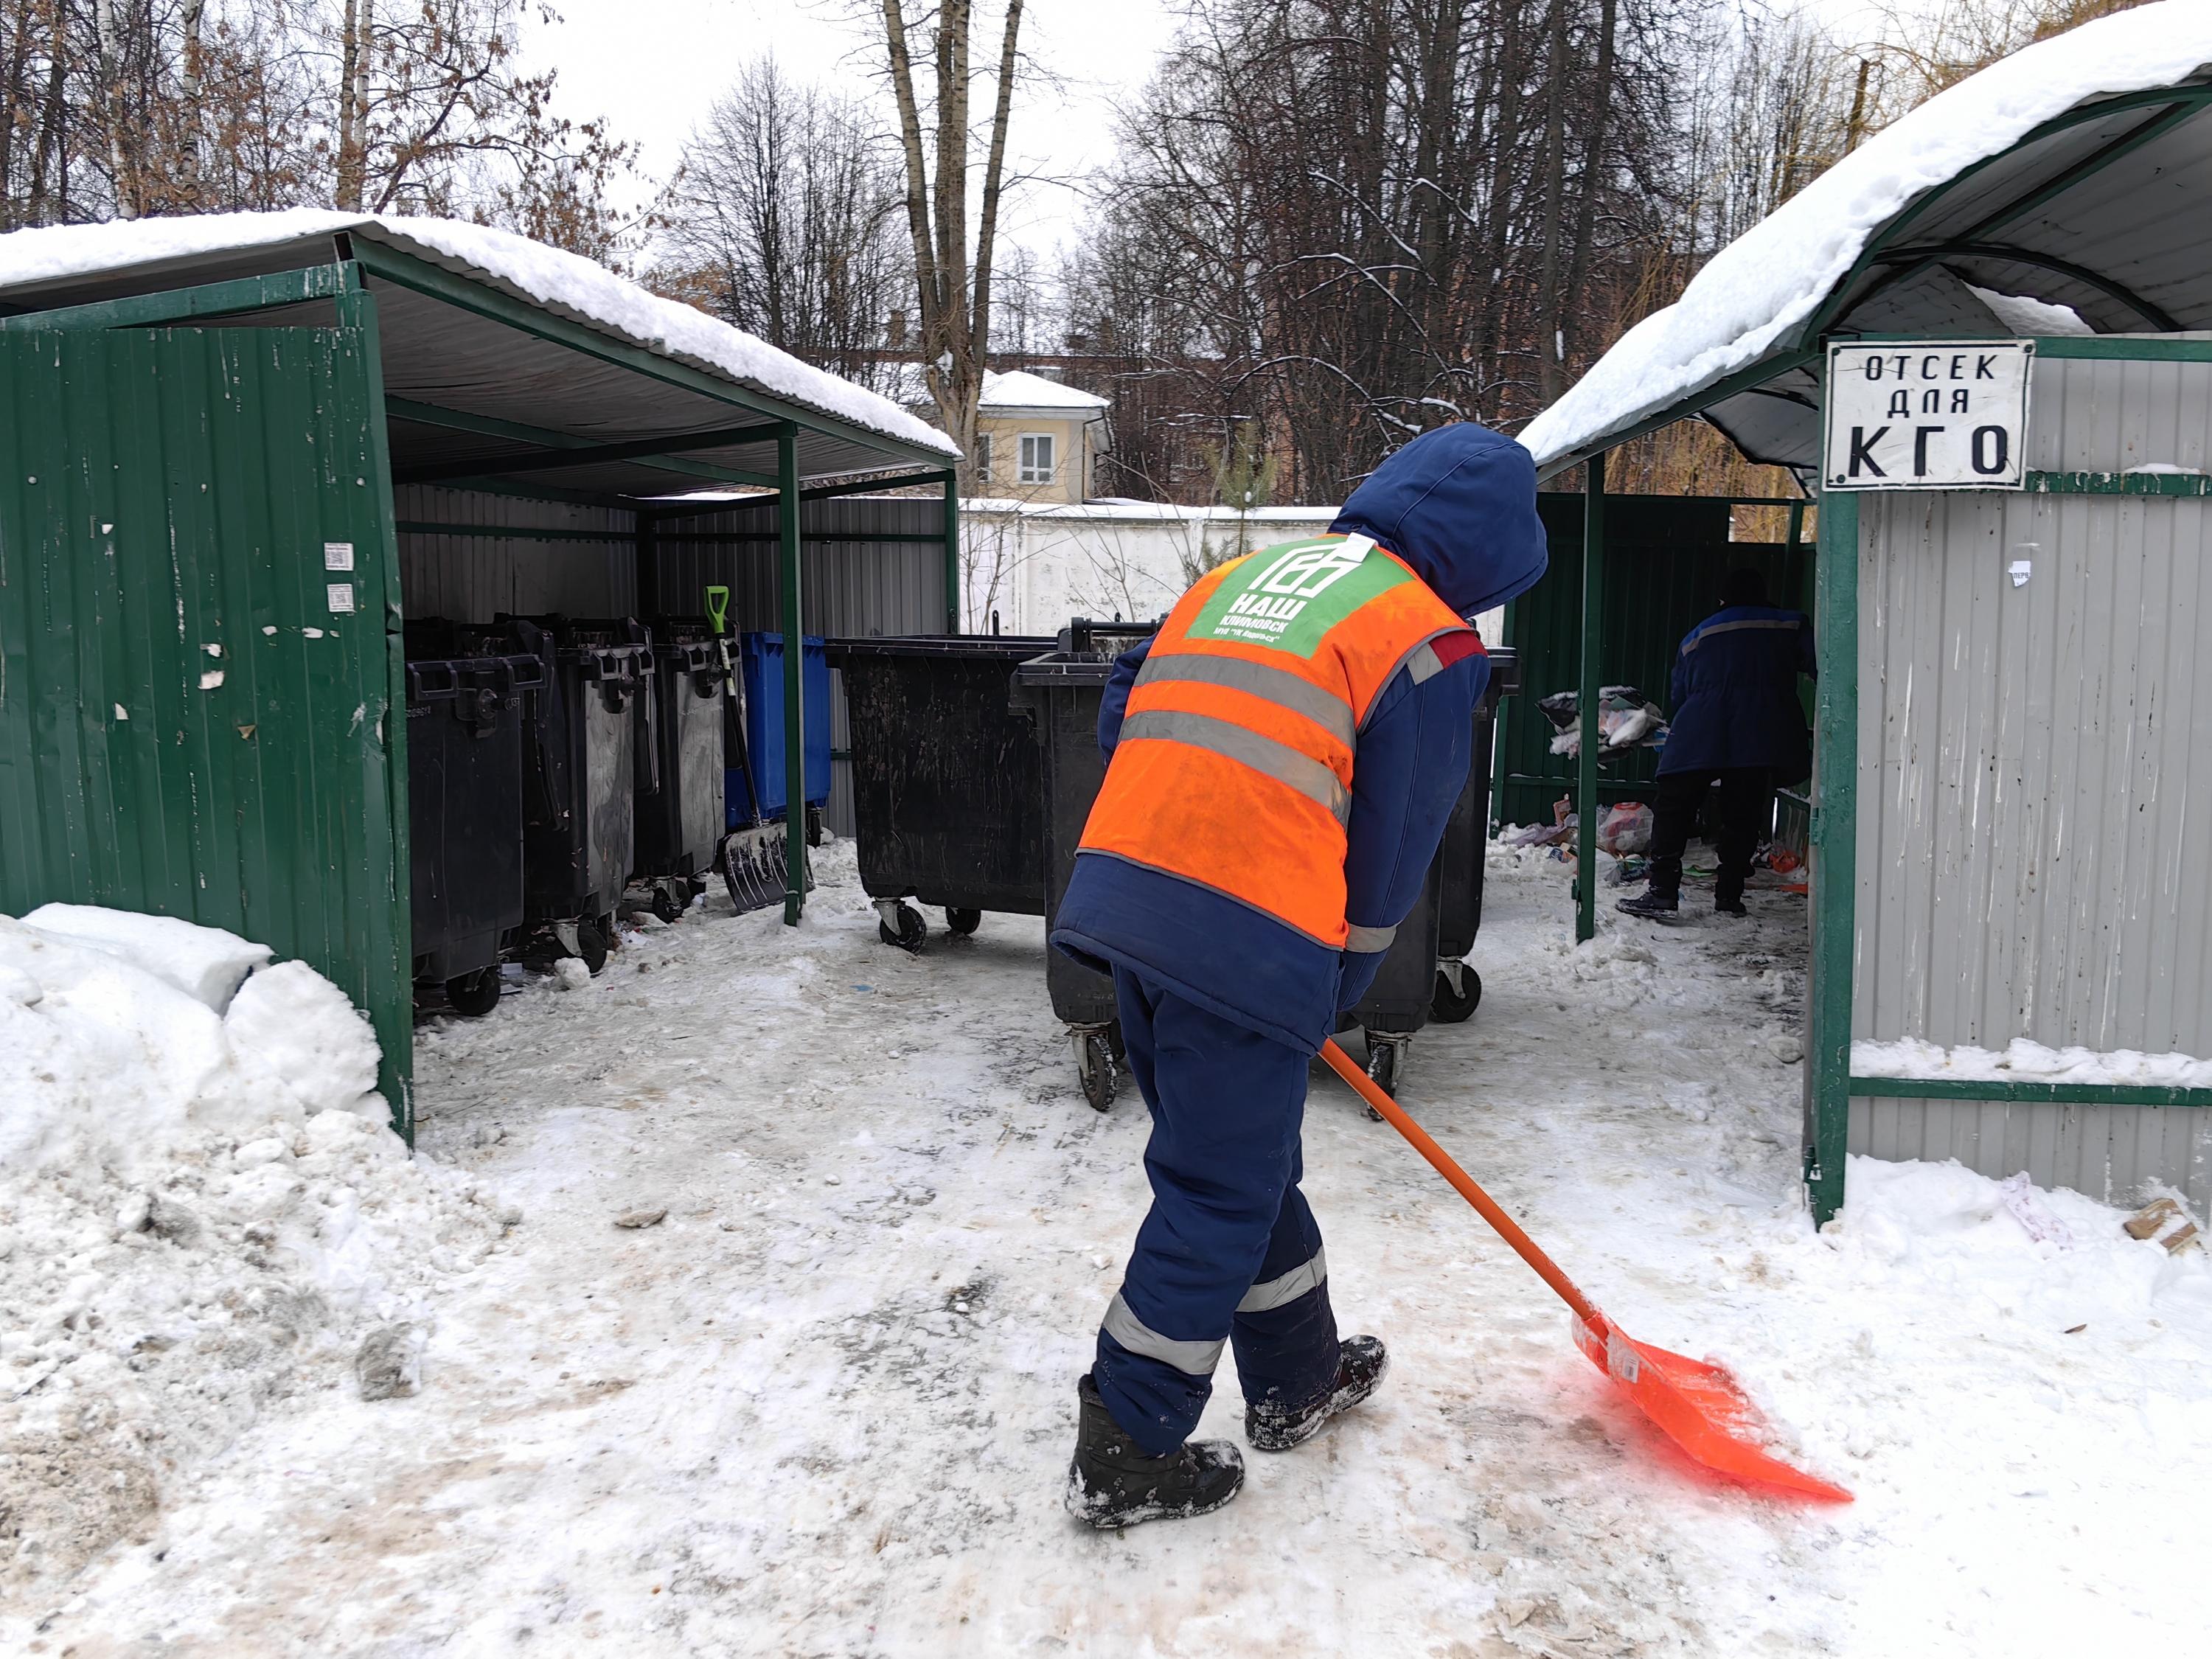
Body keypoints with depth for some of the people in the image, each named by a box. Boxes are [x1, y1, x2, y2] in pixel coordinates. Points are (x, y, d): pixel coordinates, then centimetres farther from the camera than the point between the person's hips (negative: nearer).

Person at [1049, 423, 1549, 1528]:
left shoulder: (1241, 574, 20)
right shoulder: (1429, 638, 0)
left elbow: (1128, 707, 21)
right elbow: (1394, 843, 0)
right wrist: (1330, 994, 13)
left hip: (1119, 887, 8)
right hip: (1247, 931, -8)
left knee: (1243, 1160, 22)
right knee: (1220, 1197, 6)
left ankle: (1297, 1380, 40)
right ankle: (1125, 1458, 15)